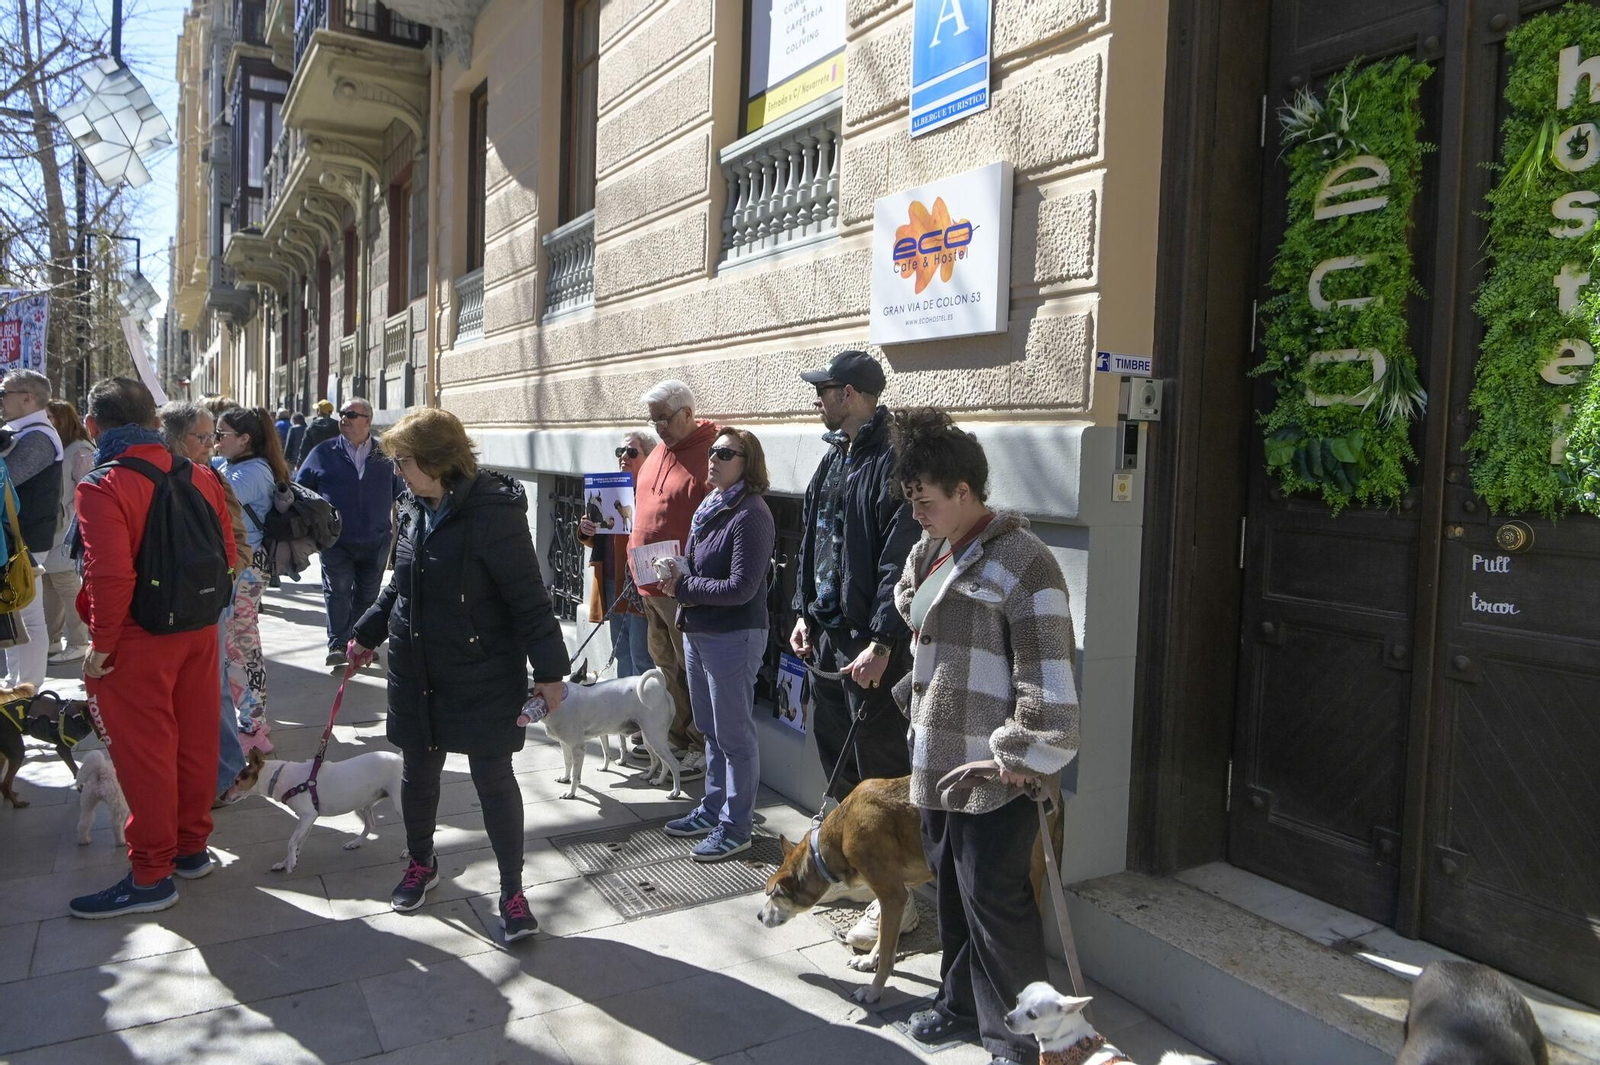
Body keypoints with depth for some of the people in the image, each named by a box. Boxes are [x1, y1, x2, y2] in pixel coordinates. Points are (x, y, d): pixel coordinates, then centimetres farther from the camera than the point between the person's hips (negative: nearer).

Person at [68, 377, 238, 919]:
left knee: (144, 753, 5)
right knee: (195, 739, 16)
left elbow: (111, 575, -24)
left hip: (138, 642, -6)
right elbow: (226, 554, 5)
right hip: (200, 632, 6)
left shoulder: (101, 488, -16)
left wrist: (101, 643, -13)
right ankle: (192, 847, 31)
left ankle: (151, 875, 16)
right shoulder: (199, 478, 3)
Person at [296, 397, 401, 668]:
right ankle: (337, 645, -3)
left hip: (376, 541, 2)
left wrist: (397, 526, 11)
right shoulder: (323, 452, 2)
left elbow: (400, 495, 13)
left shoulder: (385, 455, 5)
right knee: (337, 591, -5)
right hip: (336, 541, -1)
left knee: (367, 594, 11)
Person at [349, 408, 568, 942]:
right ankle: (421, 863, 43)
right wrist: (367, 635, 26)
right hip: (416, 672, 7)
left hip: (483, 676, -7)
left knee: (494, 779, 3)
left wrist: (549, 670, -18)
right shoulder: (415, 509, 5)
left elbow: (528, 598, -19)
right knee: (418, 772, 19)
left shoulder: (493, 512, -20)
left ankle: (512, 890, 18)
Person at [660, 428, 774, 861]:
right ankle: (713, 808, 35)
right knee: (710, 729, 20)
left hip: (733, 638, -9)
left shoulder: (751, 516, -17)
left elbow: (741, 588, -21)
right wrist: (680, 585, -5)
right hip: (698, 632, 9)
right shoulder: (707, 508, 10)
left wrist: (684, 588, -13)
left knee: (734, 734, 2)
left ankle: (735, 827, 14)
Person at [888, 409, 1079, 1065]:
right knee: (950, 883, 20)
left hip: (994, 768, -8)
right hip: (937, 757, 8)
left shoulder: (1021, 561, -18)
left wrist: (1028, 753, -19)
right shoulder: (928, 554, 9)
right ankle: (961, 999, 38)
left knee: (993, 895, -1)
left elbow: (1047, 671, -20)